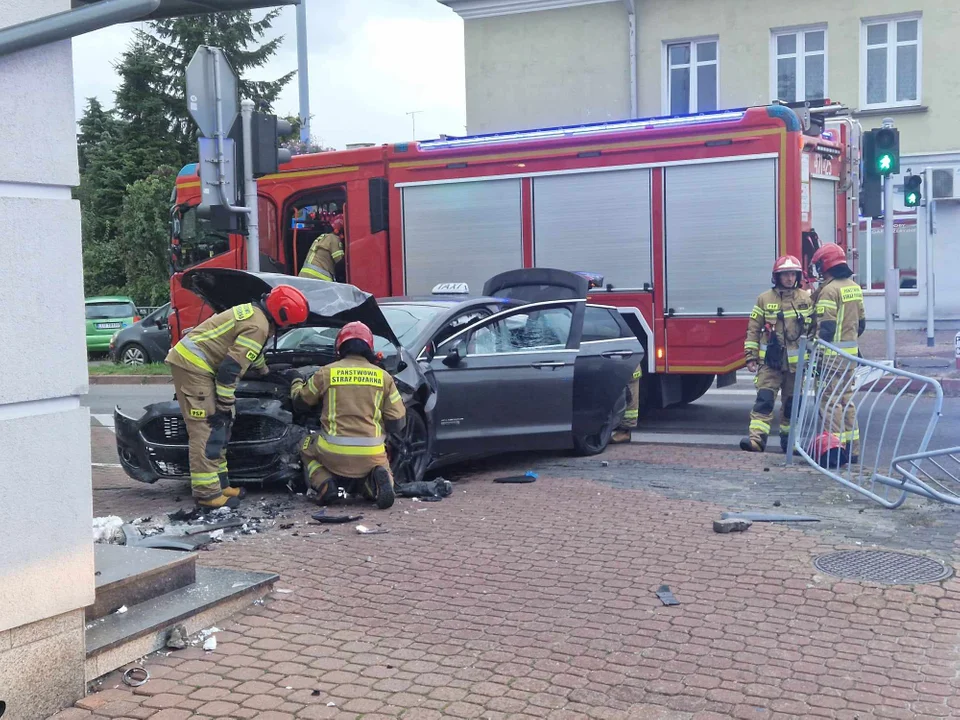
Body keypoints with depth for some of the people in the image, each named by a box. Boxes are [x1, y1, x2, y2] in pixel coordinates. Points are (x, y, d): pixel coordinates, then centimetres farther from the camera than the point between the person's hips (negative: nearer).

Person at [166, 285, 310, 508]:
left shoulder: (253, 312, 15)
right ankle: (207, 493, -11)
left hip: (189, 360, 11)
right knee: (208, 429, -12)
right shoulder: (258, 326, -17)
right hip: (193, 364, -11)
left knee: (219, 427, 12)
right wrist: (225, 405, -13)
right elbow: (230, 368, -20)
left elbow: (251, 351, 36)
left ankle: (219, 483, 17)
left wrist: (266, 373, 50)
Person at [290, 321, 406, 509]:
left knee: (307, 448, 31)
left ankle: (324, 483, 2)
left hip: (333, 454, 0)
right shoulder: (383, 377, 4)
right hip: (371, 456, 0)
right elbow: (397, 421, 4)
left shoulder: (326, 373, 2)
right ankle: (378, 479, -6)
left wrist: (296, 382, 42)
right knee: (380, 466, 32)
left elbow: (299, 397, 19)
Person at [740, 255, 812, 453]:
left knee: (791, 403, 11)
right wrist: (751, 356, 0)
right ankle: (757, 438, -18)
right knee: (764, 399, -12)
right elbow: (753, 329, 4)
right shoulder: (765, 299, 2)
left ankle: (788, 438, 24)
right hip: (770, 360, -2)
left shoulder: (807, 299, 5)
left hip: (796, 361, 2)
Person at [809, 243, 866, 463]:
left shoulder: (829, 290, -14)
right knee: (847, 397, 14)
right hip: (851, 351, 8)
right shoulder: (854, 287, 12)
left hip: (833, 353, -8)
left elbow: (826, 327, -19)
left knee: (830, 399, -5)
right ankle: (852, 448, 17)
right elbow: (861, 322, 18)